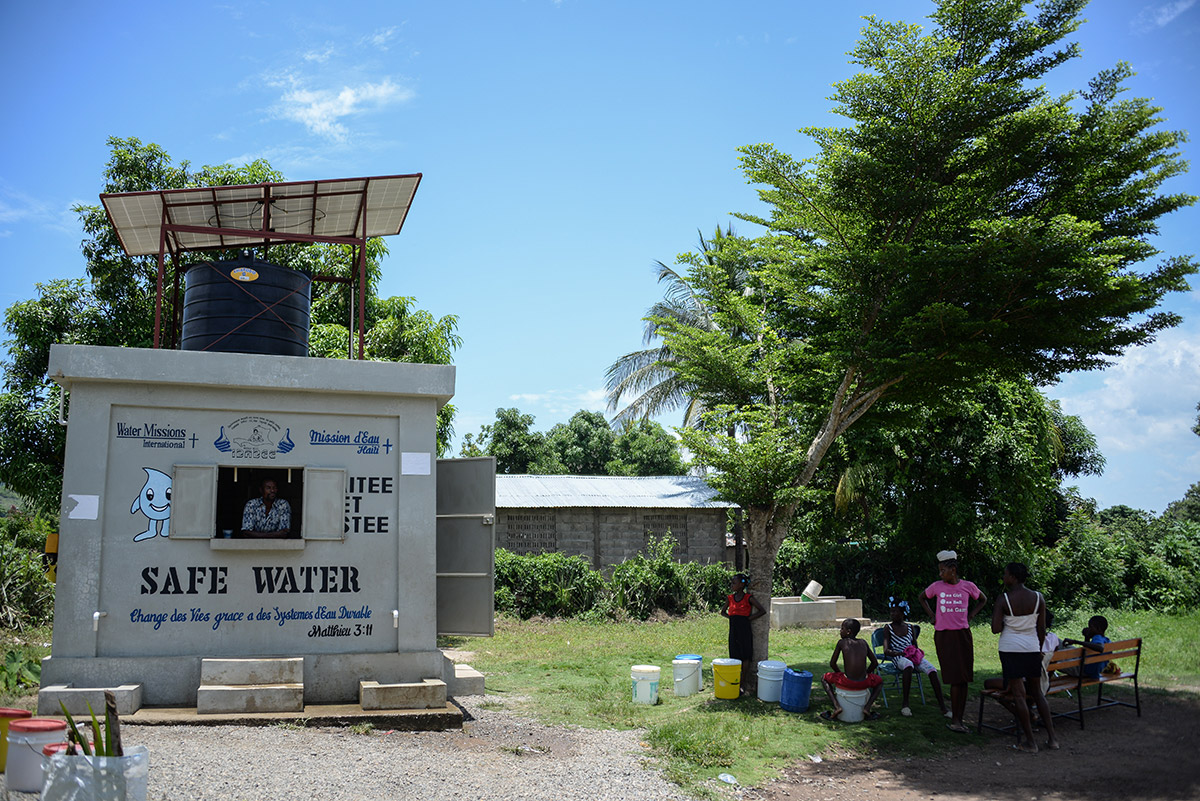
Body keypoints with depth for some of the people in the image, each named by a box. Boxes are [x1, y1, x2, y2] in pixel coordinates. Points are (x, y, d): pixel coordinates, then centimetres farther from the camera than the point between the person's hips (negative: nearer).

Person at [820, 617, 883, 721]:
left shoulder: (842, 642, 4)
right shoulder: (863, 643, 14)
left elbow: (832, 664, 6)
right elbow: (875, 663, 17)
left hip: (847, 682, -3)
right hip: (864, 683, 3)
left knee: (824, 678, 24)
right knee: (879, 682, 35)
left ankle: (836, 706, 6)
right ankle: (867, 707, 14)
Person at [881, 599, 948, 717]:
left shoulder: (910, 628, 16)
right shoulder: (888, 628, 5)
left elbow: (916, 647, 18)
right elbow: (886, 651, -4)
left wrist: (916, 652, -5)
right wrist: (901, 653, -19)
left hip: (913, 656, 4)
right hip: (898, 658, -4)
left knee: (932, 670, -25)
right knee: (908, 665, -41)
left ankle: (943, 706, -28)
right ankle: (905, 703, -37)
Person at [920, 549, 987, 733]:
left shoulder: (967, 586, 0)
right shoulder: (936, 586, -1)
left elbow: (983, 600, 18)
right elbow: (922, 598, 18)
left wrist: (970, 616, 7)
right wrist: (932, 615, 7)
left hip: (963, 635, 2)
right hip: (943, 636, -2)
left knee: (963, 679, 2)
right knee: (955, 679, -6)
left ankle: (958, 719, 9)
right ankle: (955, 720, -1)